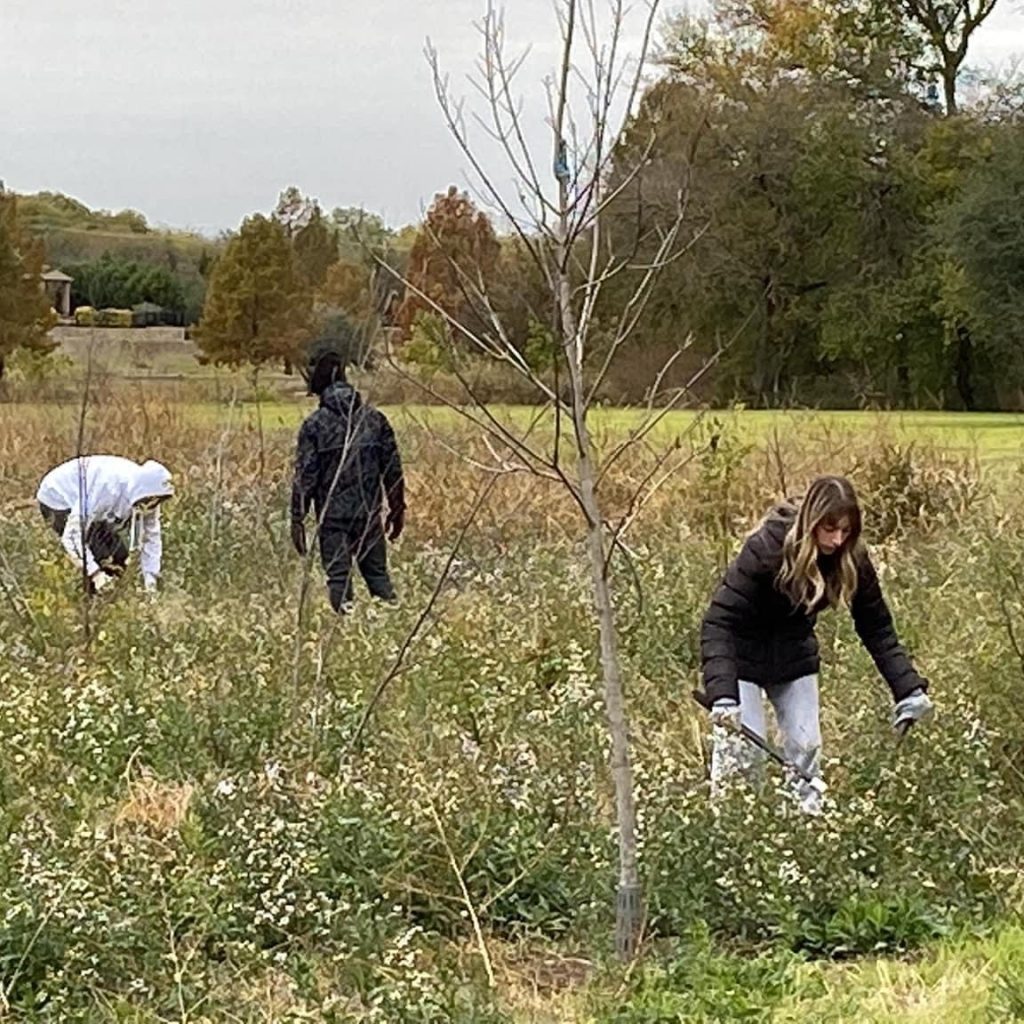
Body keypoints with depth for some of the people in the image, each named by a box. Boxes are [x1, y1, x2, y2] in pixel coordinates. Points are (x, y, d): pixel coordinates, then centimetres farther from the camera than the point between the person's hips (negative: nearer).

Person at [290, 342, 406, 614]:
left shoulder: (314, 424, -7)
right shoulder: (374, 418, 3)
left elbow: (305, 476, -7)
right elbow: (393, 469, 6)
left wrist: (298, 519, -1)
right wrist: (397, 509, 16)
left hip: (332, 517, -3)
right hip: (370, 514, 3)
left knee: (338, 580, 2)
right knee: (379, 577, 10)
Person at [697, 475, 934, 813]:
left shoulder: (851, 560, -17)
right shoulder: (765, 549, -32)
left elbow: (877, 629, -8)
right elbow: (719, 621, -36)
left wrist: (909, 690, -18)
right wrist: (722, 694, -47)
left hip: (794, 655, 5)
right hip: (742, 655, -5)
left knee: (806, 747, 0)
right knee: (742, 749, -11)